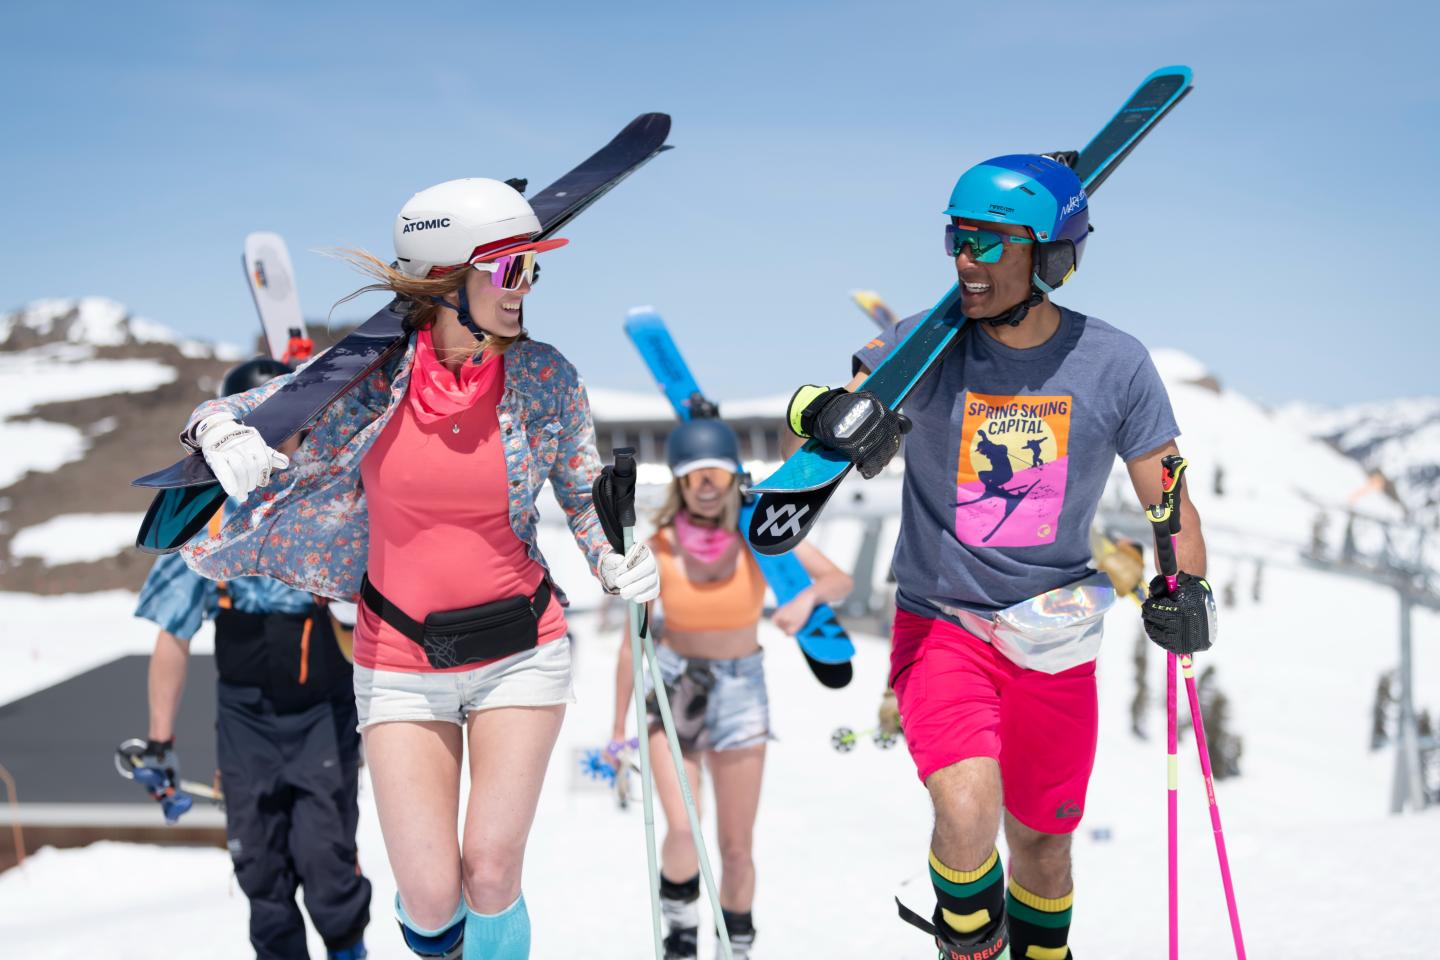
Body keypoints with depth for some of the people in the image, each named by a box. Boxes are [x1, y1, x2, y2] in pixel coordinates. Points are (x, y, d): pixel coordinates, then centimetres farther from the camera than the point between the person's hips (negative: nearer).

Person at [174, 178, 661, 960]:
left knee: (491, 876, -6)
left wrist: (615, 567, -11)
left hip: (520, 652, 0)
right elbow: (233, 414, 2)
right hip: (400, 665, 0)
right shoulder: (370, 370, -11)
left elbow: (584, 496, 7)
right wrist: (221, 435, -21)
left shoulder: (545, 379, -8)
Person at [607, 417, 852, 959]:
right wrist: (619, 727, 1)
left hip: (742, 692, 1)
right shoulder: (659, 549, -13)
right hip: (673, 690, -1)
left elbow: (840, 581, -10)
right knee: (683, 831, -19)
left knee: (737, 848, 8)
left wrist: (808, 596, -33)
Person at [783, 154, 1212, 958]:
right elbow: (815, 404, -9)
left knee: (1043, 843, 14)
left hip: (1054, 638, 1)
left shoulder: (1114, 363, -6)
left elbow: (1168, 496, 1)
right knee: (967, 815, -23)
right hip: (941, 619, -1)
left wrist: (1184, 587, -17)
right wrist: (833, 411, -33)